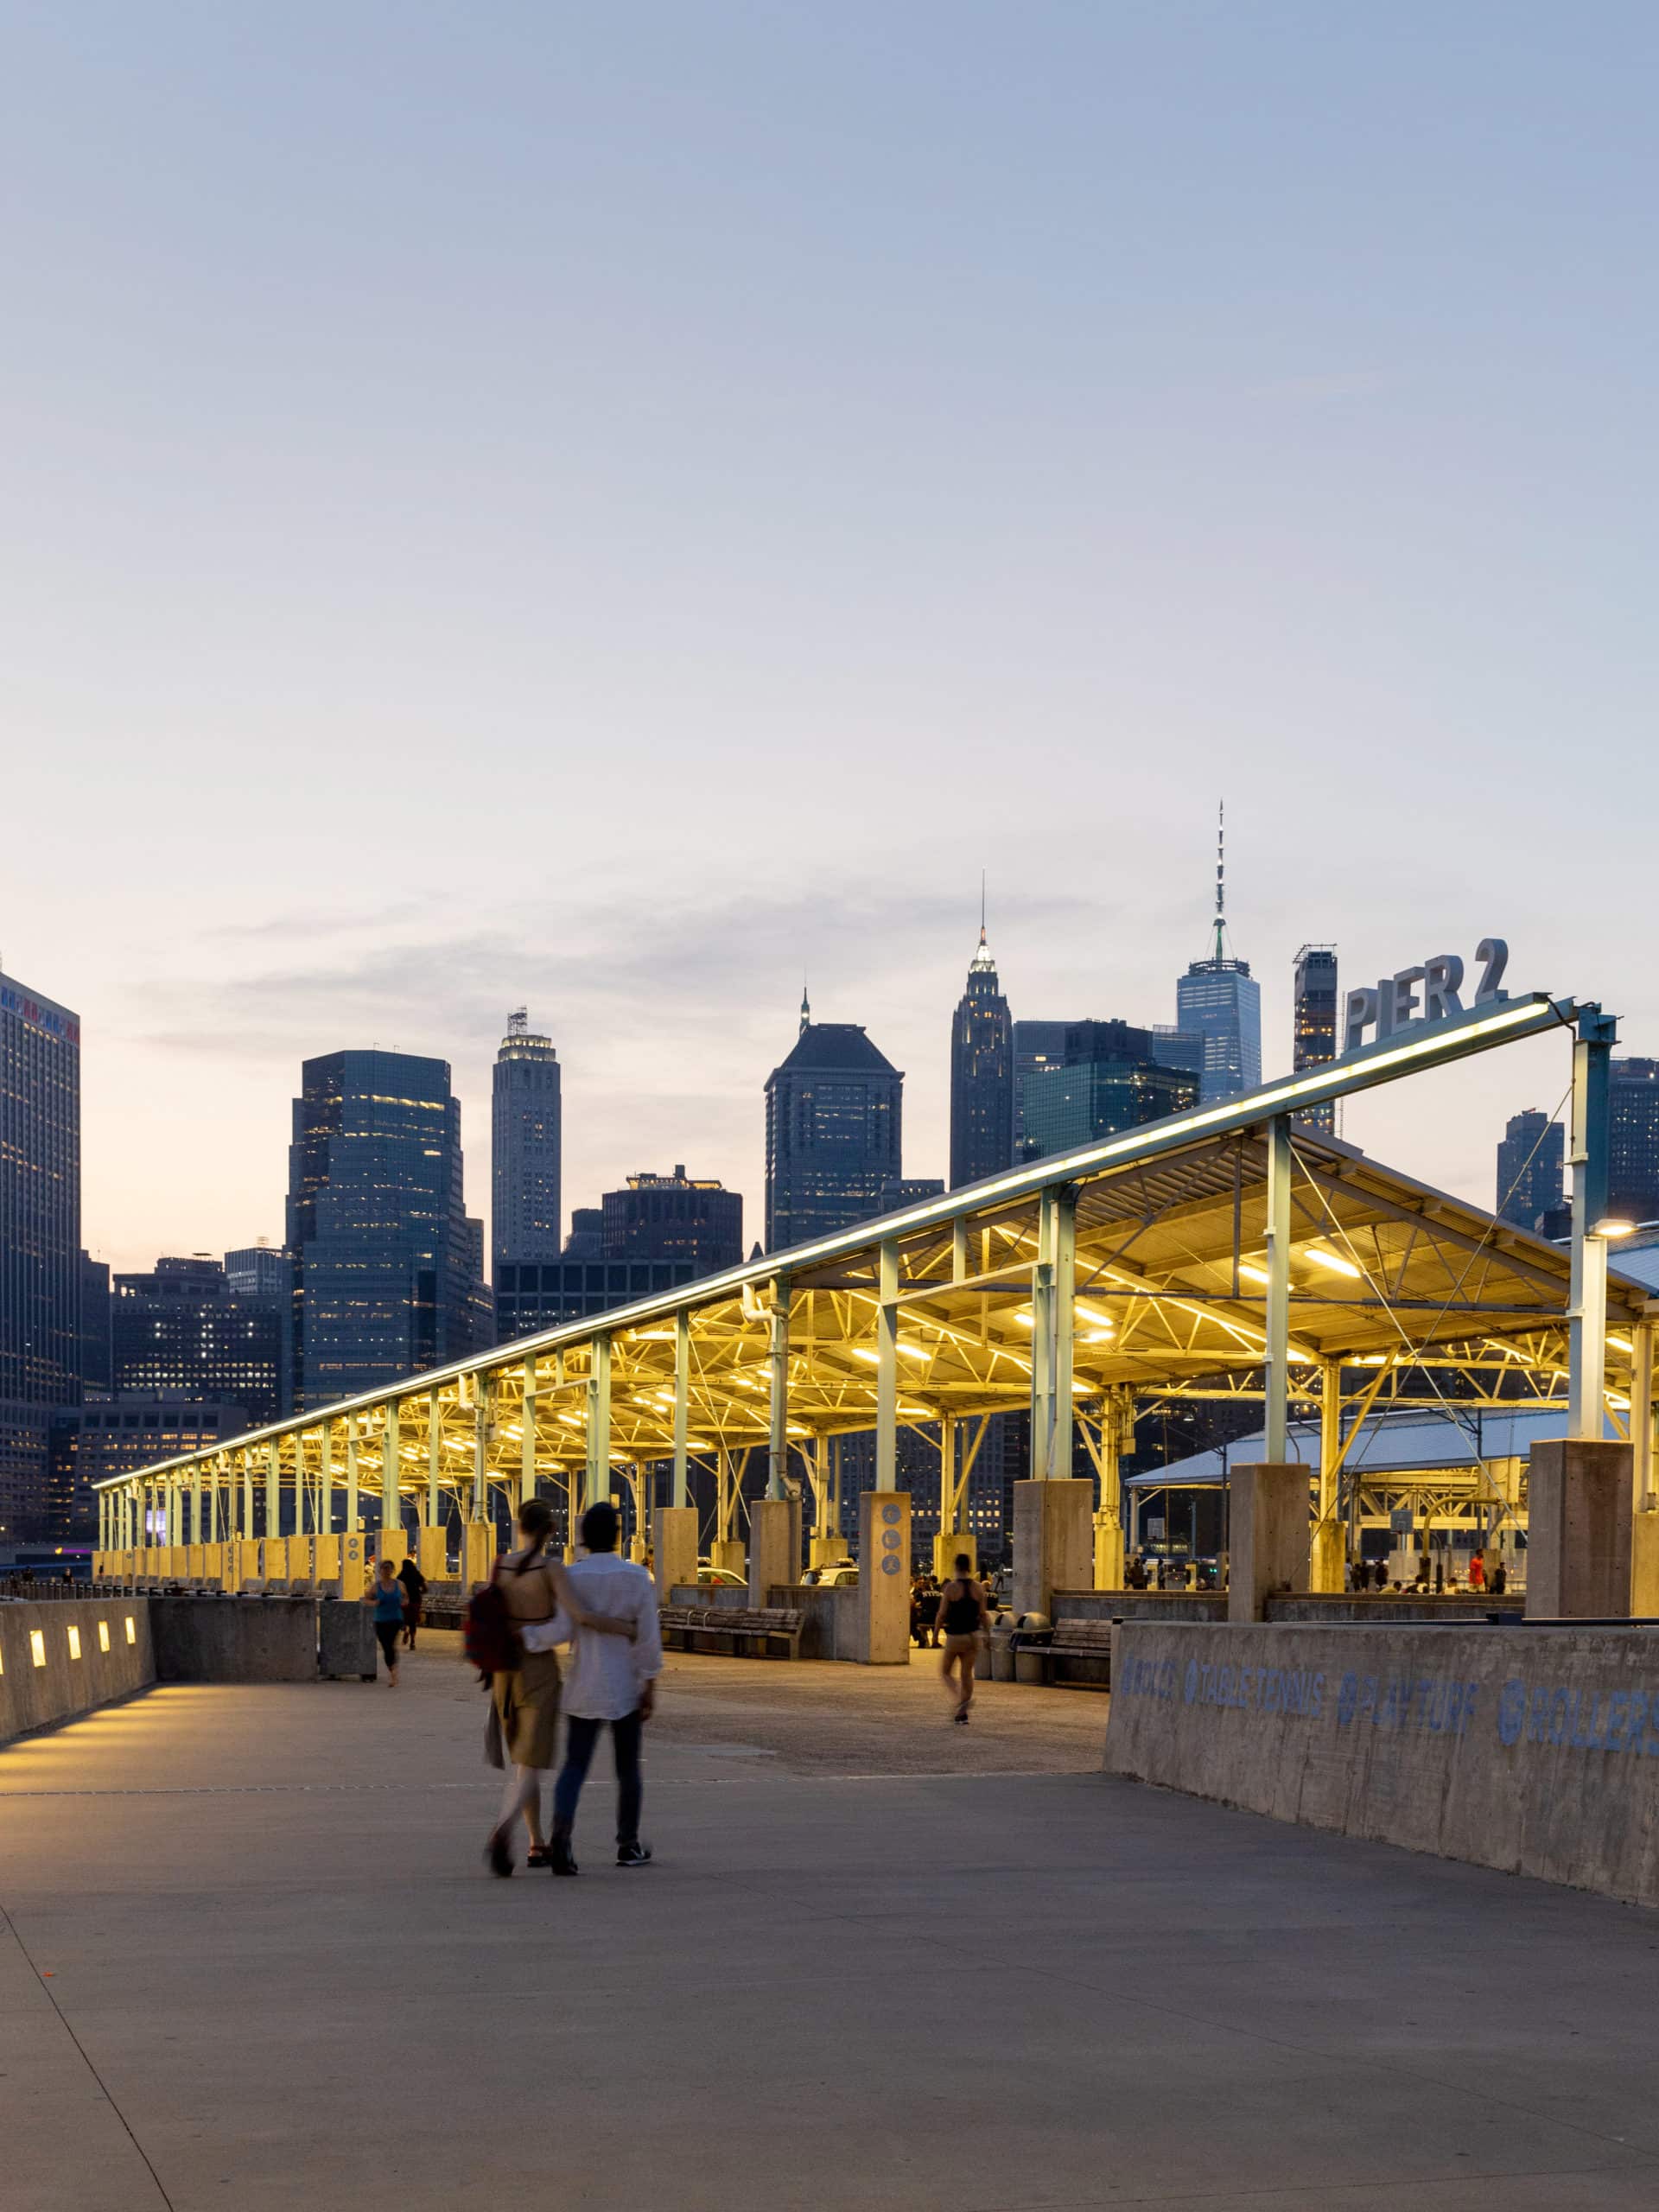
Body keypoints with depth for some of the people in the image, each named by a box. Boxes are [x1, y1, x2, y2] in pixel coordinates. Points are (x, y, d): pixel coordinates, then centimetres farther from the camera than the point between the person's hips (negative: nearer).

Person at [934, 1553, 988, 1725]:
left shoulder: (950, 1587, -10)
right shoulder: (978, 1588, 1)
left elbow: (942, 1614, -9)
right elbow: (983, 1615, 3)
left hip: (955, 1636, -4)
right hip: (973, 1636, 4)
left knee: (946, 1672, 11)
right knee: (967, 1674, 10)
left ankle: (962, 1699, -14)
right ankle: (962, 1714, 10)